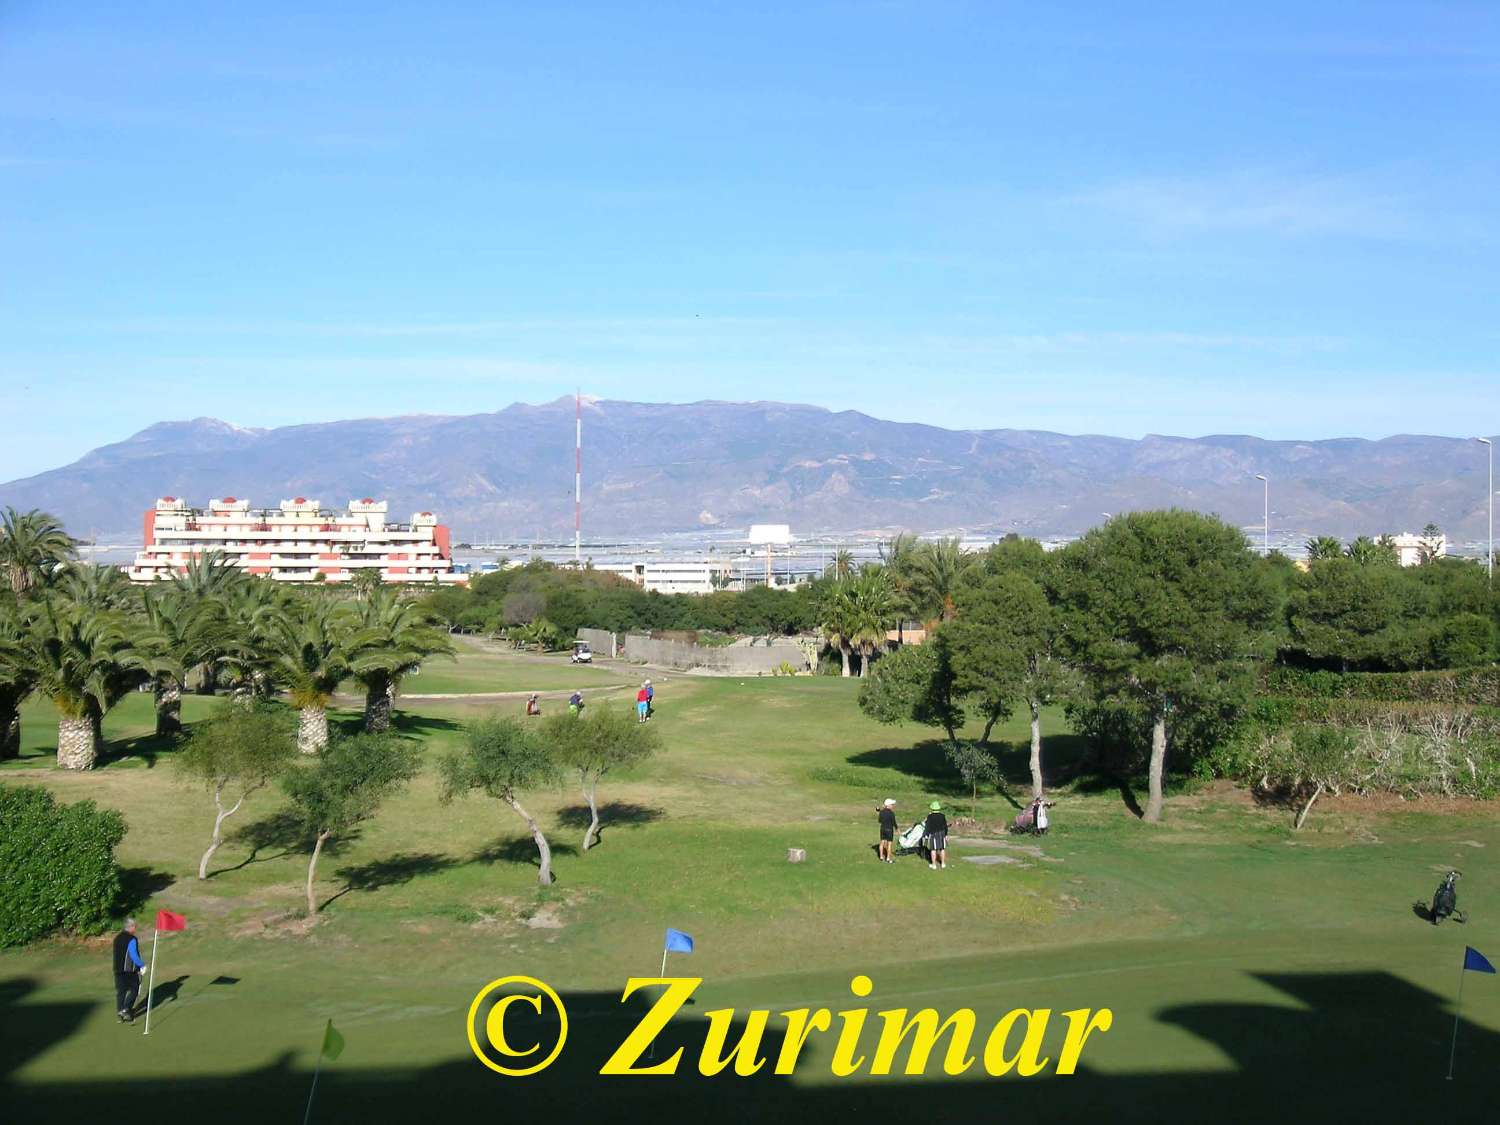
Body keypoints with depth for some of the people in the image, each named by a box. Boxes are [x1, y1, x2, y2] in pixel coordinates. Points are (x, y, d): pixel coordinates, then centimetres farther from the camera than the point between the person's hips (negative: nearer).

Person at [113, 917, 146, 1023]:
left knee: (120, 991, 11)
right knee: (134, 990, 4)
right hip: (130, 971, -7)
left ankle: (120, 1012, 13)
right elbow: (134, 956, -20)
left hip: (118, 970, 7)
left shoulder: (117, 938, 11)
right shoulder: (132, 939, -15)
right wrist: (142, 965, -7)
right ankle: (126, 1009, -7)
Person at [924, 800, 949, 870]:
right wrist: (946, 834, 13)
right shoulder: (942, 816, -1)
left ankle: (933, 864, 3)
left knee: (933, 849, 1)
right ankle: (943, 863, 18)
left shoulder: (930, 816, -10)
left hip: (933, 834, -3)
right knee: (942, 849, 12)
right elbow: (945, 826, 3)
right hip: (942, 834, 3)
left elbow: (928, 826, -10)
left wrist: (927, 835, -4)